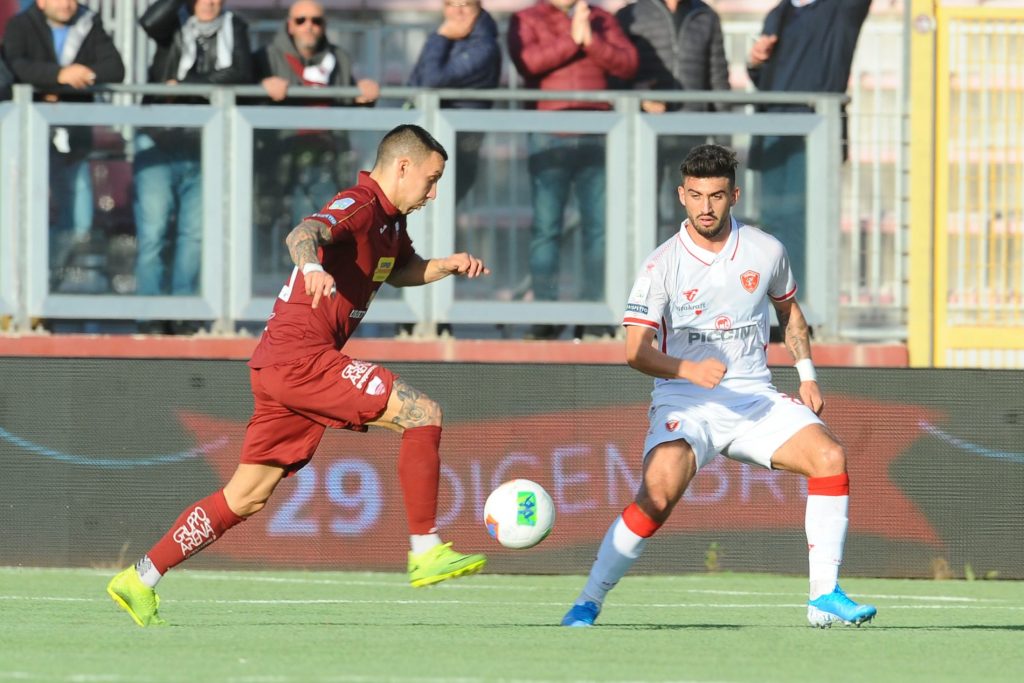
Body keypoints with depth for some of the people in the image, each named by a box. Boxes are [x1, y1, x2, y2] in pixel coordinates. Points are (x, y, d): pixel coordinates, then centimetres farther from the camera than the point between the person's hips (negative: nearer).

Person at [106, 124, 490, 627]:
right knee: (422, 414, -14)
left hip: (279, 367, 10)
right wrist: (312, 266, -54)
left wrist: (448, 265, 19)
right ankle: (425, 553, -12)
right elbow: (303, 233, -31)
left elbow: (402, 270, 39)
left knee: (246, 497, 10)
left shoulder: (390, 222, 19)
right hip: (301, 355, -10)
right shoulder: (359, 206, -11)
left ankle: (140, 580, 12)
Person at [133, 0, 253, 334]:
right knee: (152, 230, -8)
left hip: (204, 149, 2)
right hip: (160, 142, -2)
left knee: (194, 233, -1)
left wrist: (186, 84, -12)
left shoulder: (233, 28, 11)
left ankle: (183, 317, 4)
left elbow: (241, 74, -5)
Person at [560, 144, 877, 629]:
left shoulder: (766, 251, 4)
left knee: (828, 457, -19)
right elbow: (637, 351, -12)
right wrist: (688, 370, -29)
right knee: (659, 491, -29)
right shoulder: (662, 266, -7)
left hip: (755, 397, 3)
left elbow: (788, 309, 24)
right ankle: (588, 602, -15)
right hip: (684, 404, -3)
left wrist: (807, 374, 15)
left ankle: (824, 597, -12)